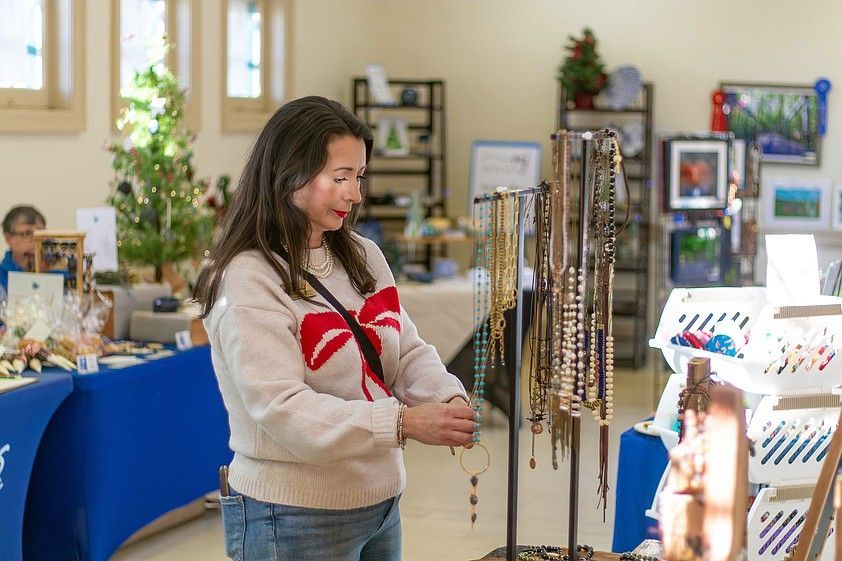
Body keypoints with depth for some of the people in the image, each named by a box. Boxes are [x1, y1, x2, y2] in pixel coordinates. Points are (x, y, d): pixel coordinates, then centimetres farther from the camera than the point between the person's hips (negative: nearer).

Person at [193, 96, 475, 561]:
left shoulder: (362, 256, 7)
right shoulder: (247, 282, -17)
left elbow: (407, 353, 7)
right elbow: (283, 410, -24)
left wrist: (449, 401, -15)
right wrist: (405, 423, -32)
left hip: (380, 502, 7)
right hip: (294, 522, -7)